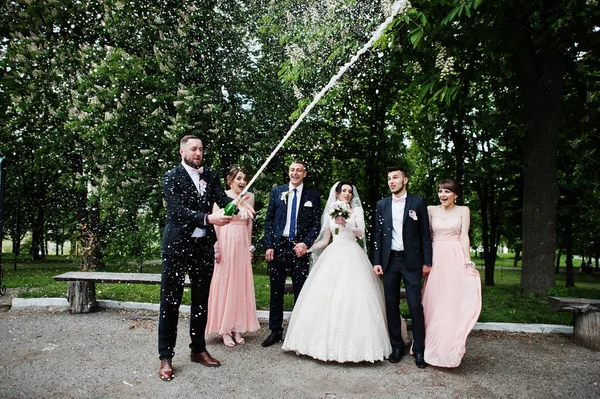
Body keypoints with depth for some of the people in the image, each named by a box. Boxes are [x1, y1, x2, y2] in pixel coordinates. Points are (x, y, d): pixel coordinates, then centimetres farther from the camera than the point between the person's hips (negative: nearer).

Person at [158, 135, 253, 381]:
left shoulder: (209, 175, 9)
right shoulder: (172, 177, -5)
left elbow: (221, 197, -6)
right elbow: (177, 210, -17)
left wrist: (237, 204, -27)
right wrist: (208, 219, -29)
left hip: (204, 246, 5)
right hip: (177, 247, -5)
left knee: (201, 300, 14)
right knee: (170, 302, 3)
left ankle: (198, 349, 30)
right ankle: (166, 357, 16)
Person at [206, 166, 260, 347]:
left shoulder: (249, 197, 6)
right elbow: (215, 223, -5)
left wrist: (249, 245, 12)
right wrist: (216, 248, -9)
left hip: (242, 244, 4)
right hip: (225, 242, -4)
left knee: (241, 285, 8)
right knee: (224, 284, 2)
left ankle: (237, 328, 19)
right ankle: (224, 329, 11)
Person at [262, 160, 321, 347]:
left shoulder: (313, 196, 3)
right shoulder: (277, 191, 7)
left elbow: (316, 224, 2)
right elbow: (268, 220, 6)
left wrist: (306, 243, -13)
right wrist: (268, 246, -1)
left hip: (299, 248, -1)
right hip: (278, 246, 2)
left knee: (300, 291, 5)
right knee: (276, 291, 8)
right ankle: (275, 331, 20)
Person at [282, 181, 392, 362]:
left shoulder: (357, 211, 10)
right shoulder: (330, 212, 15)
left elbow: (361, 233, -3)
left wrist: (346, 224, -18)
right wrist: (307, 248, 6)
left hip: (352, 256, -2)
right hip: (334, 255, 3)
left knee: (352, 296, -11)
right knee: (326, 295, -5)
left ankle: (352, 341, -2)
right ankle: (328, 340, 5)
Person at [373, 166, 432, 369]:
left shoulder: (418, 202, 1)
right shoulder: (382, 204, 8)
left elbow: (425, 234, 0)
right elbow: (378, 234, 8)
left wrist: (427, 261, -4)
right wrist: (376, 261, 2)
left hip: (411, 260, -3)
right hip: (389, 260, 3)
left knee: (415, 305, -3)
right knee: (391, 305, 8)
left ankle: (419, 349, 10)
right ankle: (397, 346, 20)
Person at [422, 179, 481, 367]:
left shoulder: (463, 210, 6)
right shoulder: (431, 210, 8)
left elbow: (464, 237, 0)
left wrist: (467, 261, -10)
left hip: (456, 258, -1)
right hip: (436, 258, 1)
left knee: (454, 302, -2)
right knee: (434, 303, 2)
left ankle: (450, 349, 9)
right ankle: (433, 347, 15)